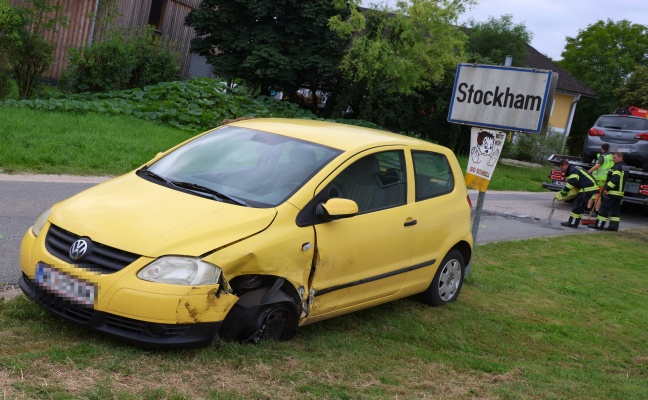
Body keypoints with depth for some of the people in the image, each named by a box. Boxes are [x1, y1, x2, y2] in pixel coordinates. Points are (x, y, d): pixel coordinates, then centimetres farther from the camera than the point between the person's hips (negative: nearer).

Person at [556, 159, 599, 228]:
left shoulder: (573, 169, -10)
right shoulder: (571, 170, 24)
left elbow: (573, 181, -22)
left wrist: (564, 191, -17)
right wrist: (564, 191, 11)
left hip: (588, 188, -11)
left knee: (577, 204, -8)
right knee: (580, 205, 14)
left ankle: (572, 223, -7)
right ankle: (575, 222, 17)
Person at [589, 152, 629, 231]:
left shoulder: (618, 167, -14)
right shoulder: (626, 167, 17)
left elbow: (615, 179, -24)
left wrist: (607, 188, -22)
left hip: (612, 192, -9)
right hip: (620, 193, 10)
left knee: (605, 208, -6)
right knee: (616, 209, 10)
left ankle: (599, 225, -6)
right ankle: (614, 226, 9)